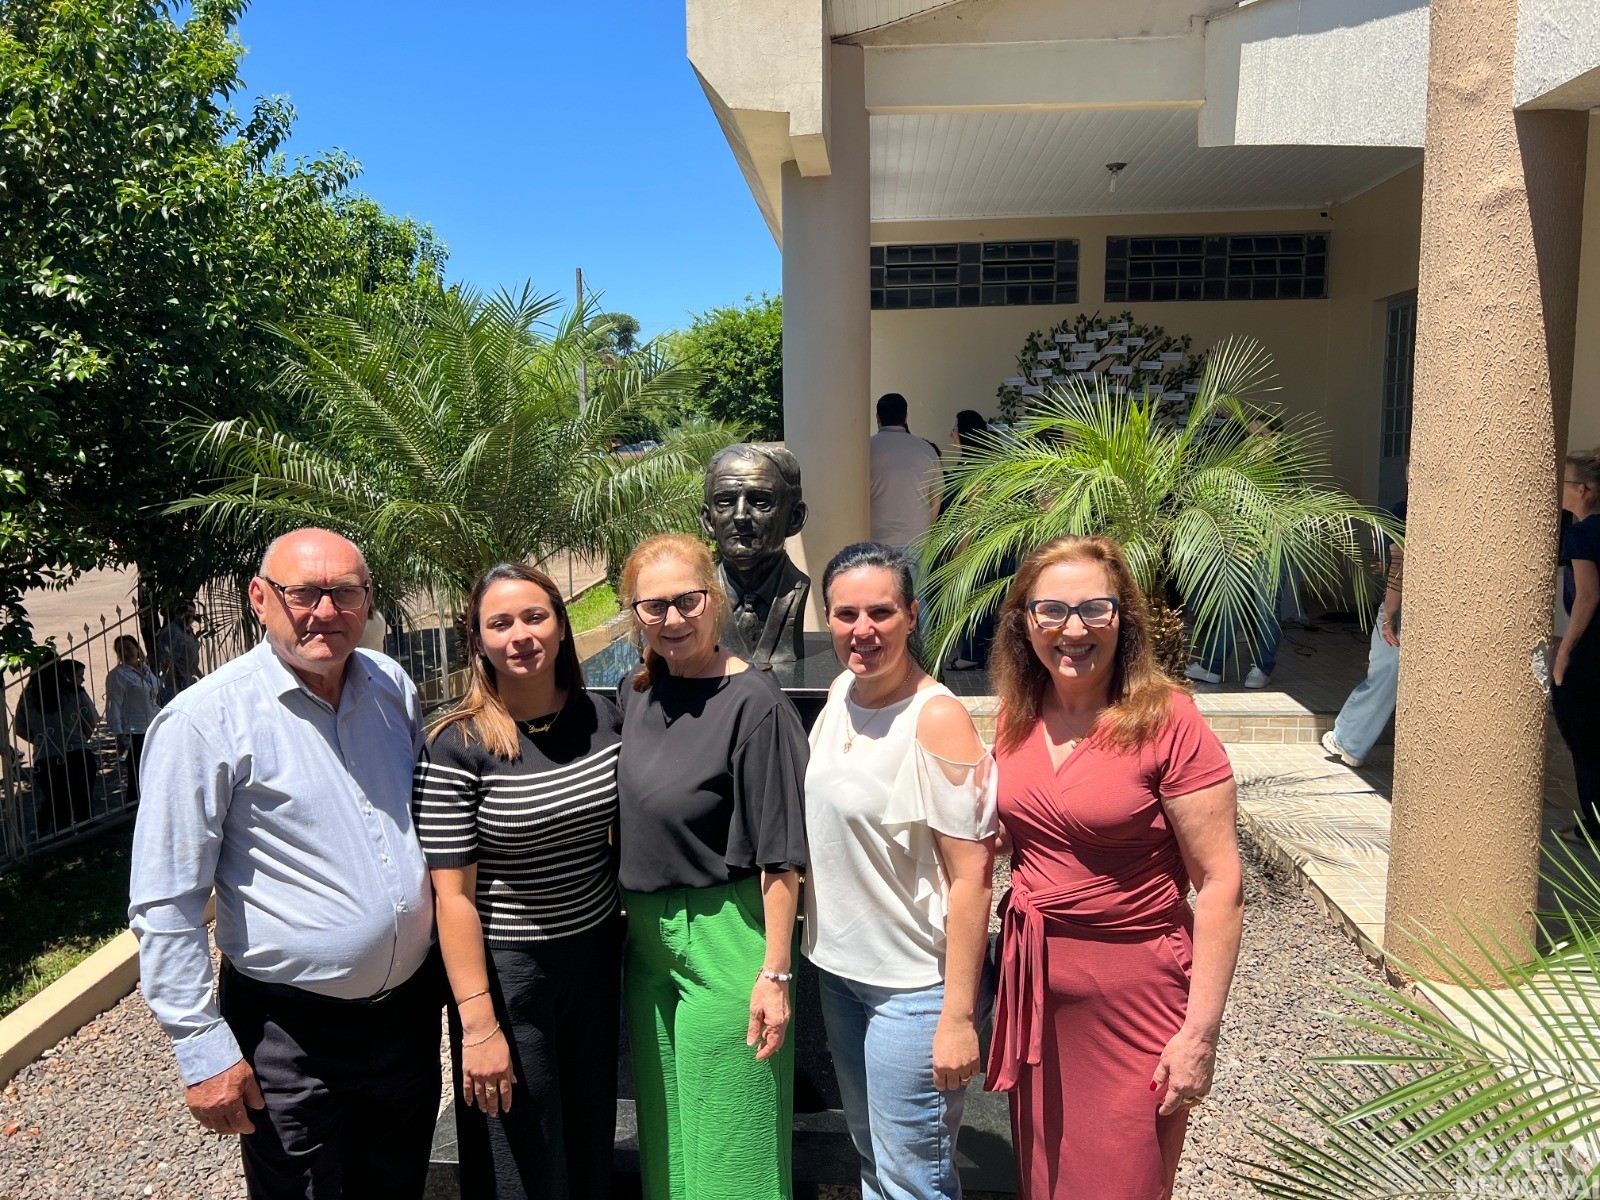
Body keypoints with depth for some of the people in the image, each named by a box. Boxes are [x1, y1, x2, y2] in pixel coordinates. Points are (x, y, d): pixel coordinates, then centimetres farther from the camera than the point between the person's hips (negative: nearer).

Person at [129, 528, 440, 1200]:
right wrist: (203, 1050, -13)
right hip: (290, 1035, -5)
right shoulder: (206, 721, -17)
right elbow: (164, 907, -13)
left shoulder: (392, 686, 0)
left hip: (411, 1008, 5)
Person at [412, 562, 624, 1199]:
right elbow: (453, 894, -16)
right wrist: (479, 1025, -16)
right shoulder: (456, 746, -17)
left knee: (592, 1140, 21)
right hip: (505, 968, -4)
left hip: (594, 952, 5)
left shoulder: (603, 718, -2)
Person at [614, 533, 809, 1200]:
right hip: (646, 932, 7)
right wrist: (636, 919, 13)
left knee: (728, 1143, 8)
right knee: (662, 1129, 21)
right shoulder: (634, 693, 3)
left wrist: (775, 972, -17)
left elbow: (780, 855, -17)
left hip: (724, 938, -6)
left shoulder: (752, 704, -17)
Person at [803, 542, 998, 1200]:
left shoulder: (937, 718, -22)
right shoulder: (840, 692, 0)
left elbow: (969, 878, -21)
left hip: (913, 983, -7)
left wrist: (958, 1016, -20)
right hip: (837, 965, 7)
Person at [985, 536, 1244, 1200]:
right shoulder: (1018, 718, 1)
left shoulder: (1166, 722, -17)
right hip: (1033, 980, 5)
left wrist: (1200, 1032, -16)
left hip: (1134, 990, -5)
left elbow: (1220, 884, -15)